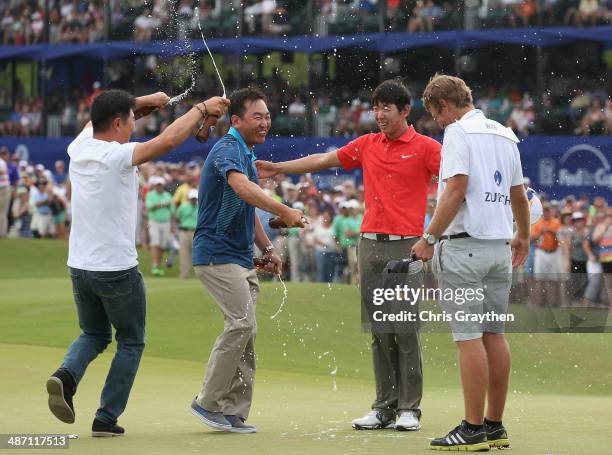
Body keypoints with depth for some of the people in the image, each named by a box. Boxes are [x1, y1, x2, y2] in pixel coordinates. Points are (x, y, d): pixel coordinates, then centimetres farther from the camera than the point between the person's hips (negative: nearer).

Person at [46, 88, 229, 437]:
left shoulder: (80, 148, 2)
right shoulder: (117, 156, -18)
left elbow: (102, 116, 22)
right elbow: (168, 140, -25)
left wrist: (146, 101, 23)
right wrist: (202, 110, -13)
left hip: (80, 267, 6)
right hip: (118, 270, -6)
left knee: (94, 335, 24)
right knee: (131, 343, 13)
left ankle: (67, 375, -6)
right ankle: (107, 419, 8)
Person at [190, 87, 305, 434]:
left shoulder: (247, 155, 17)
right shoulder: (228, 150, -15)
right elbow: (243, 188, -36)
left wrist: (267, 248, 18)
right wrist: (284, 211, -48)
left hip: (243, 258, 10)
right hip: (217, 254, -10)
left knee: (247, 333, 7)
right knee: (243, 323, -18)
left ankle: (234, 413, 10)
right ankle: (208, 402, -8)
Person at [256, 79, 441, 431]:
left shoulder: (424, 148, -1)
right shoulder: (367, 145, 15)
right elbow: (323, 160, 23)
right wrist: (279, 168, 25)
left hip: (406, 247, -5)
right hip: (370, 244, 5)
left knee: (406, 329, -5)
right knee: (380, 331, 6)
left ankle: (409, 409, 1)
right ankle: (385, 407, 10)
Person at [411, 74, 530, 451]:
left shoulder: (458, 132, -7)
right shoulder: (504, 135, 15)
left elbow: (456, 190, -18)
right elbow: (519, 195, 21)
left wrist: (429, 239, -14)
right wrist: (523, 237, 37)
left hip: (464, 244, -8)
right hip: (499, 245, 8)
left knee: (469, 338, -7)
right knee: (494, 335, 9)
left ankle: (474, 430, -8)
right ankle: (495, 426, 12)